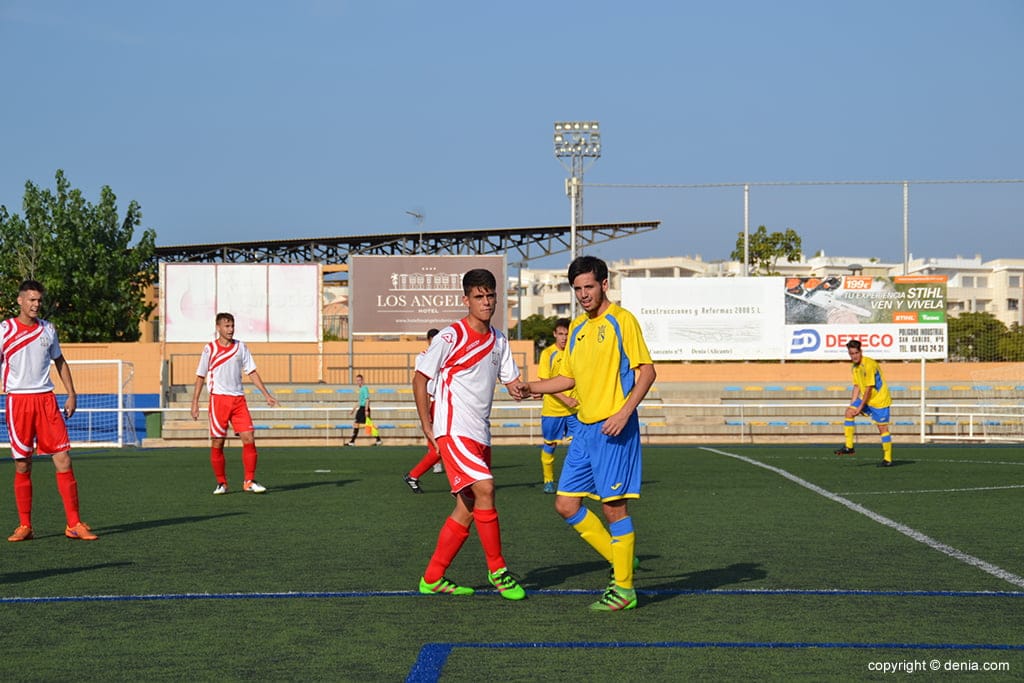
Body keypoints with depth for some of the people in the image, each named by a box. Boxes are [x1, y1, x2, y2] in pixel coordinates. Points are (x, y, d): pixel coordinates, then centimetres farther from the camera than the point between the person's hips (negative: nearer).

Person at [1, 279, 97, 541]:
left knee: (63, 460, -5)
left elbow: (59, 361, 21)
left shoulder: (48, 329, 11)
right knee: (22, 465, 0)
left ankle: (74, 525, -1)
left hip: (46, 399, 3)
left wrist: (71, 394, 15)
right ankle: (24, 527, 9)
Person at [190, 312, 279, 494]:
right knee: (217, 443, -1)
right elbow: (200, 377, 4)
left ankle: (249, 482, -2)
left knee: (249, 439, -7)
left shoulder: (241, 347, 8)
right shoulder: (209, 349, 0)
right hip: (218, 399, -3)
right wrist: (195, 403, -1)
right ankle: (221, 483, 11)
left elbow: (252, 372, 11)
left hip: (238, 399, 3)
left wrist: (267, 394, 4)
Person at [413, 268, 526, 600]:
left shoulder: (499, 341, 11)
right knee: (484, 489, -21)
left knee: (468, 508, 7)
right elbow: (421, 377, -3)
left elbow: (513, 383, 13)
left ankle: (433, 578, 15)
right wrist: (427, 427, -7)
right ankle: (497, 569, -10)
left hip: (480, 435, 8)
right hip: (454, 431, -8)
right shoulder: (450, 336, -8)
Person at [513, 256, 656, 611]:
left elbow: (647, 370, -11)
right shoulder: (577, 327, 16)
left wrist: (624, 412, -21)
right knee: (566, 504, 6)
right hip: (584, 428, 8)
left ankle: (624, 589, 4)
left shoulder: (621, 320, -7)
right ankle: (621, 560, 19)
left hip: (614, 428, -8)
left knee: (613, 505, -5)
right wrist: (531, 388, 9)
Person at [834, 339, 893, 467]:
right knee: (849, 412, -6)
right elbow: (857, 386, 14)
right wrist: (853, 402, 3)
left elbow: (869, 388, -21)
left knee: (882, 428, -6)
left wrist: (860, 407, -18)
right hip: (866, 398, 8)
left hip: (880, 399, -8)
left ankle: (888, 459, 0)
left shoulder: (869, 365, -21)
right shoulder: (855, 367, 6)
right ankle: (849, 447, -4)